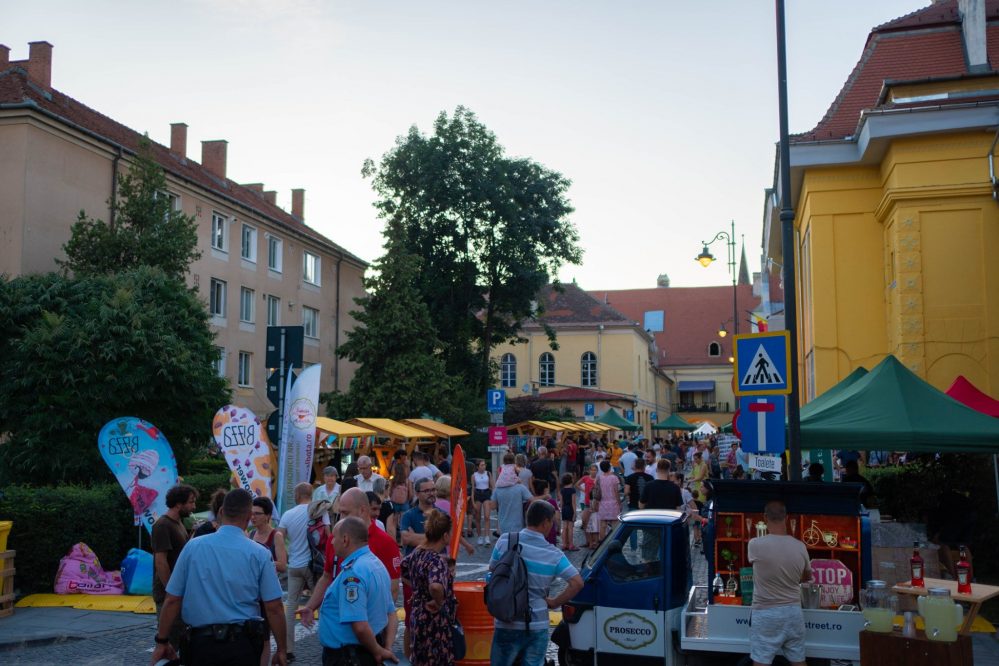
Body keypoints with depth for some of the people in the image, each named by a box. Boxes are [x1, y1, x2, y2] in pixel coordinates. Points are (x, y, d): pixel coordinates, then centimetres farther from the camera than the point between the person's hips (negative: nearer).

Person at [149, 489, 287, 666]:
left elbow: (172, 600, -1)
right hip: (243, 644, -1)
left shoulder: (193, 547, -4)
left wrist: (162, 642, 9)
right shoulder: (259, 554, -8)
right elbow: (274, 608, -8)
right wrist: (282, 649, 2)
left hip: (201, 642, 2)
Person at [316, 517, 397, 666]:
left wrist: (378, 651, -15)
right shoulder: (375, 563, 6)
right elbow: (391, 613, 12)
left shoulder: (353, 573, -23)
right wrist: (387, 648, 4)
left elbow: (360, 626, -29)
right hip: (367, 651, 9)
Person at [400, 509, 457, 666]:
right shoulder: (437, 560, -25)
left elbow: (402, 570, 18)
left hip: (418, 614, 8)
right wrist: (439, 602, -25)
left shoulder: (416, 552, 1)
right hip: (434, 622, -8)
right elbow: (436, 586, -43)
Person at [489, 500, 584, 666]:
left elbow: (492, 571, 5)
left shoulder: (505, 541, -7)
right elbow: (577, 583, -12)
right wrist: (554, 602, 0)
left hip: (507, 623, 0)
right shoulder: (553, 554, -8)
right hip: (537, 626, 0)